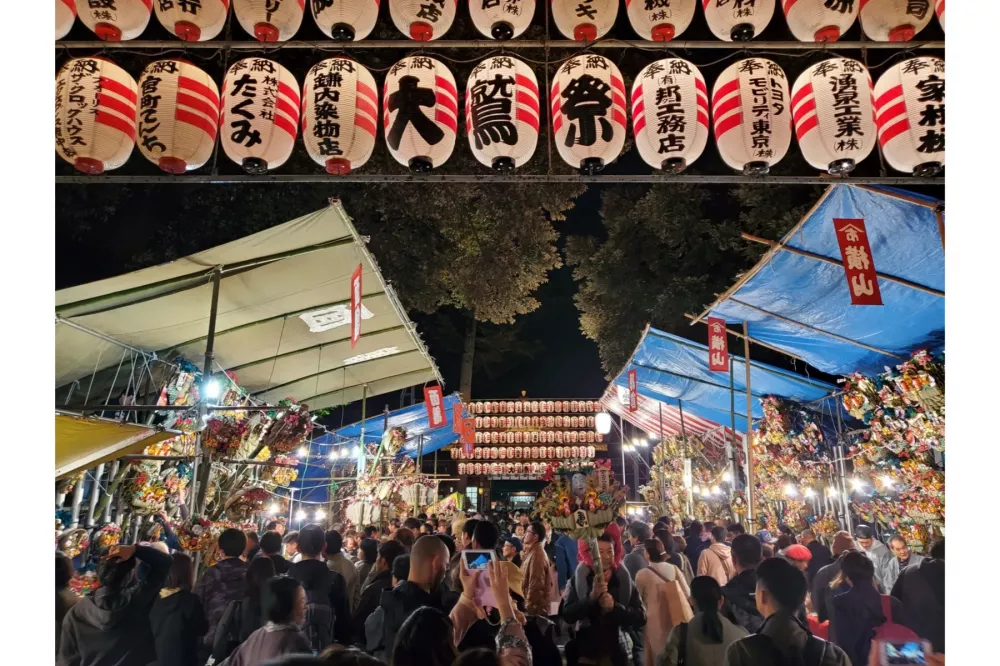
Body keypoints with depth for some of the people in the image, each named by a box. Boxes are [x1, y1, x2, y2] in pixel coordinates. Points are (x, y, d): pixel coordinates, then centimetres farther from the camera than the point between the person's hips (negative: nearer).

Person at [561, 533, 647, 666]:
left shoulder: (624, 579, -4)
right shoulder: (579, 579, -6)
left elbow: (641, 618, -8)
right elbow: (567, 615, -14)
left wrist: (615, 606, -22)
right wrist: (591, 596, -26)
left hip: (617, 654, 0)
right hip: (586, 653, 0)